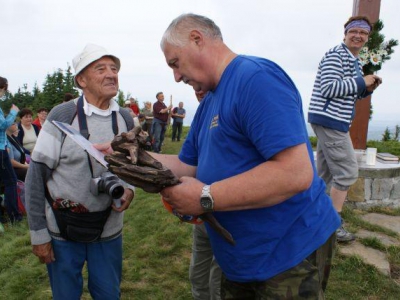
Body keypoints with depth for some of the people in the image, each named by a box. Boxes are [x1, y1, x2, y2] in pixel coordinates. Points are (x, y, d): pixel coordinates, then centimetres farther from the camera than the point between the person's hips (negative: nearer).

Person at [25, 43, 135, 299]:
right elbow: (37, 175, -9)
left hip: (108, 228, 3)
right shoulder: (62, 116, -12)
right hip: (62, 229, -3)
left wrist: (128, 188, -9)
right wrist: (38, 232, -8)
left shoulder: (125, 119, 1)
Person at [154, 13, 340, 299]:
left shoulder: (256, 77, -21)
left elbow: (296, 173, -30)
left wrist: (205, 198, -25)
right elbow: (187, 166, 11)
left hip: (291, 253, -8)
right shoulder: (208, 103, 10)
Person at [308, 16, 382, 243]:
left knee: (326, 172, 14)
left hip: (332, 121, 10)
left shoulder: (356, 62, 20)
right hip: (330, 120, -10)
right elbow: (328, 88, -22)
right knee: (347, 172, -7)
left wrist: (367, 89, 6)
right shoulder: (335, 56, -11)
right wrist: (361, 82, -15)